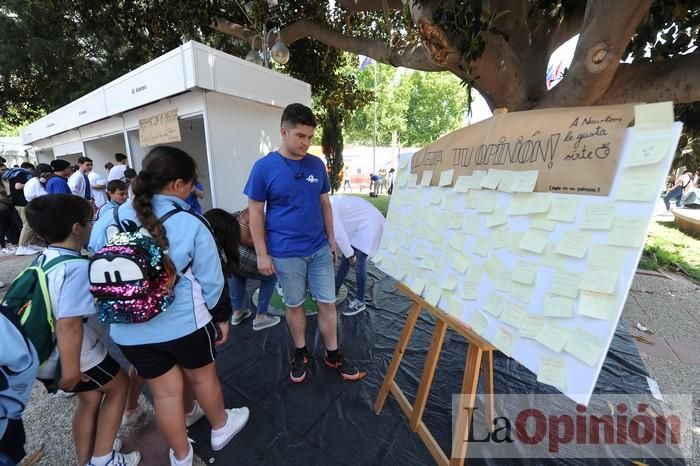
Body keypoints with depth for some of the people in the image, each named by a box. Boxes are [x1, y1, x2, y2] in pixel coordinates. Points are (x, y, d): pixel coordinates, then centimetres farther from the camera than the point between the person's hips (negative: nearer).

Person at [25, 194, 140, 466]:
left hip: (45, 355, 8)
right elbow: (69, 323, -33)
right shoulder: (77, 267, -27)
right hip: (74, 357, -8)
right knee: (118, 384, 17)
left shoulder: (43, 259, 2)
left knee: (90, 398, 25)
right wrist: (70, 372, -26)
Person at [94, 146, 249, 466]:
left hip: (130, 328, 4)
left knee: (165, 392, 20)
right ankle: (221, 428, 48)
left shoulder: (118, 216, -6)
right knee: (203, 378, 22)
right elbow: (210, 279, -11)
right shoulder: (192, 224, -16)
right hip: (184, 323, -3)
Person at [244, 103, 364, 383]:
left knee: (327, 303, 10)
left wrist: (331, 239, 10)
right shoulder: (264, 167, -8)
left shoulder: (317, 165, 3)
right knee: (294, 305, 14)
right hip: (286, 254, -3)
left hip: (320, 249, 3)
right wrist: (262, 254, -8)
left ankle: (333, 355, 31)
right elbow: (255, 213, -6)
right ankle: (300, 353, 37)